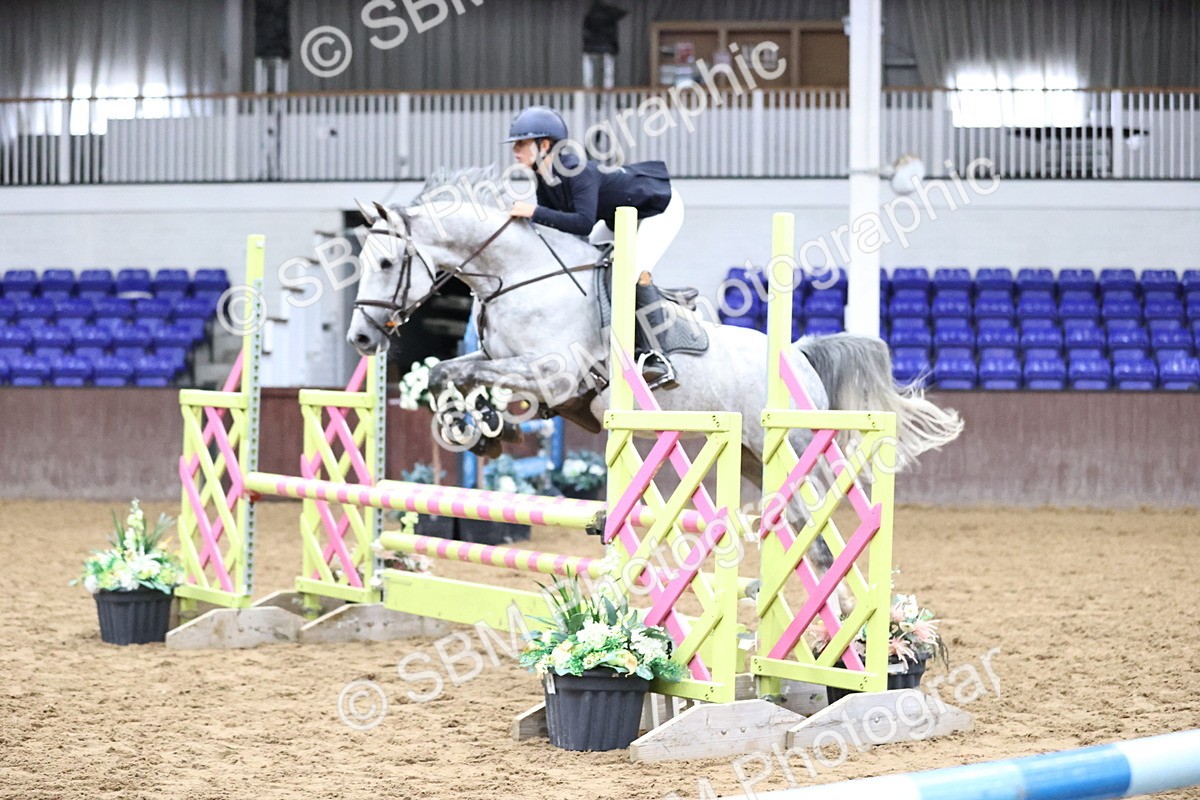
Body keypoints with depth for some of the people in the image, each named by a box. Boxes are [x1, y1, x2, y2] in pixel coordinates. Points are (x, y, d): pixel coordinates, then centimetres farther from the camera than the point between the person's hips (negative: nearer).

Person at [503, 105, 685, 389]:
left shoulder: (579, 171, -35)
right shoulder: (544, 177, -9)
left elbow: (584, 223, -45)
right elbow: (549, 225, -3)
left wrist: (534, 213, -45)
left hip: (660, 208, -10)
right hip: (623, 215, 10)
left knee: (635, 272, -25)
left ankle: (656, 358, -25)